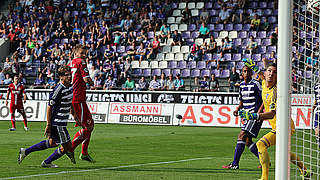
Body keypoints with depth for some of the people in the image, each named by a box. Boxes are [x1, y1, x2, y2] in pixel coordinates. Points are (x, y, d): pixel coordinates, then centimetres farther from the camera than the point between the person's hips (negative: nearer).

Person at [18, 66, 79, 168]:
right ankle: (47, 163, 15)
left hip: (62, 122, 10)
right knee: (66, 146, -4)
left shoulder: (70, 87, 7)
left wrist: (75, 116, 24)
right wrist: (48, 125, -18)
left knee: (53, 143, 23)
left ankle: (25, 151, 30)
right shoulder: (58, 90, -21)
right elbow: (49, 107, -18)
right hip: (57, 123, -10)